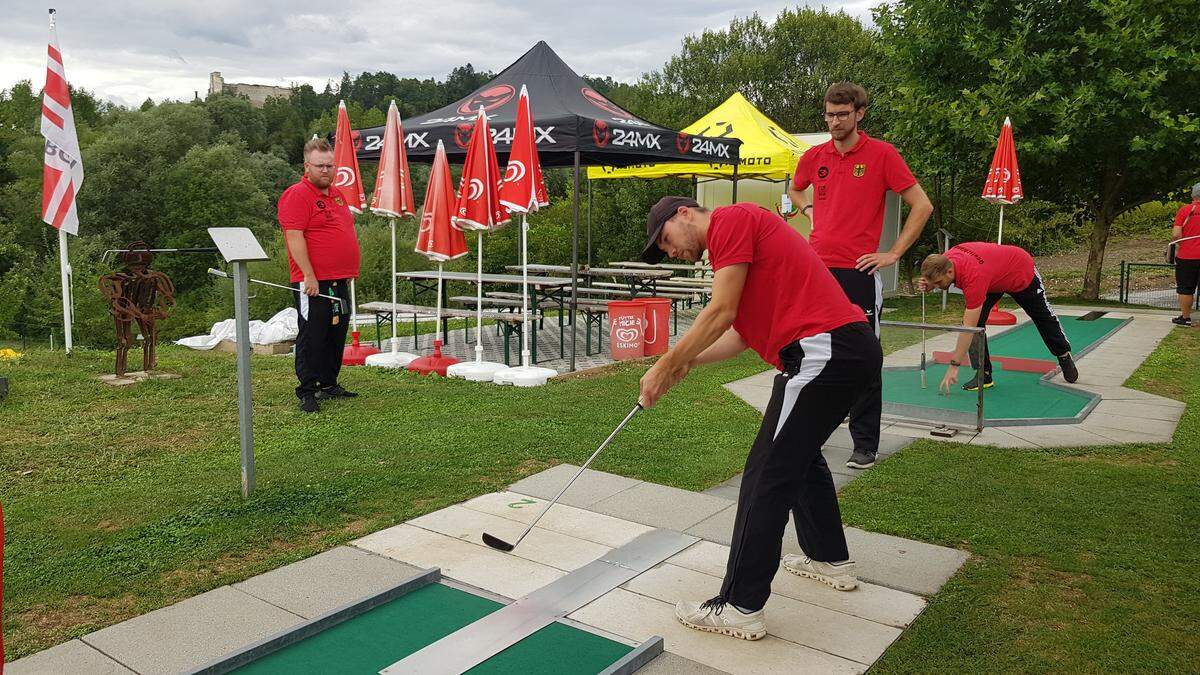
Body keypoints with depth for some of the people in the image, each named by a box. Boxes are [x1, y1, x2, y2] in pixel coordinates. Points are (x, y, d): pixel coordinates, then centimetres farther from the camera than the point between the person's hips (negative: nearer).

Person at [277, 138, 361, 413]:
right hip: (313, 282, -8)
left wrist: (349, 272, 22)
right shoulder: (296, 195, -10)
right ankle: (307, 392, 3)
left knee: (337, 335, 14)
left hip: (340, 281, 8)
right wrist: (309, 277, -22)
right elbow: (294, 238, -18)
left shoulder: (336, 194, 17)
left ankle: (329, 384, 25)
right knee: (312, 336, -4)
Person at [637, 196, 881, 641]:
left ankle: (741, 607, 0)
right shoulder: (735, 240, 26)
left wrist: (667, 365, -3)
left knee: (767, 478, -6)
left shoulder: (730, 219, -5)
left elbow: (722, 313, -11)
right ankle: (830, 559, 43)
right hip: (853, 350, 11)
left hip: (823, 351, -11)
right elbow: (742, 333, 22)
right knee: (802, 455, 27)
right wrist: (686, 363, 14)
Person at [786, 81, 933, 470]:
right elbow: (795, 190, 31)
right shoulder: (815, 156, 9)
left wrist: (894, 253, -7)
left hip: (859, 272, -4)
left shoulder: (881, 154, -4)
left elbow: (922, 205, -3)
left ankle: (865, 445, 12)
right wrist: (810, 211, 12)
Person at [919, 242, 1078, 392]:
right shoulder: (946, 259, -27)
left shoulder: (973, 276, -46)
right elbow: (937, 283, 0)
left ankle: (1064, 355, 44)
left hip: (1022, 272, -6)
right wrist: (927, 285, -27)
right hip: (995, 277, 6)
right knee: (975, 321, -13)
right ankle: (984, 375, -7)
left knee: (1044, 317, 18)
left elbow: (969, 328, -43)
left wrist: (954, 365, -41)